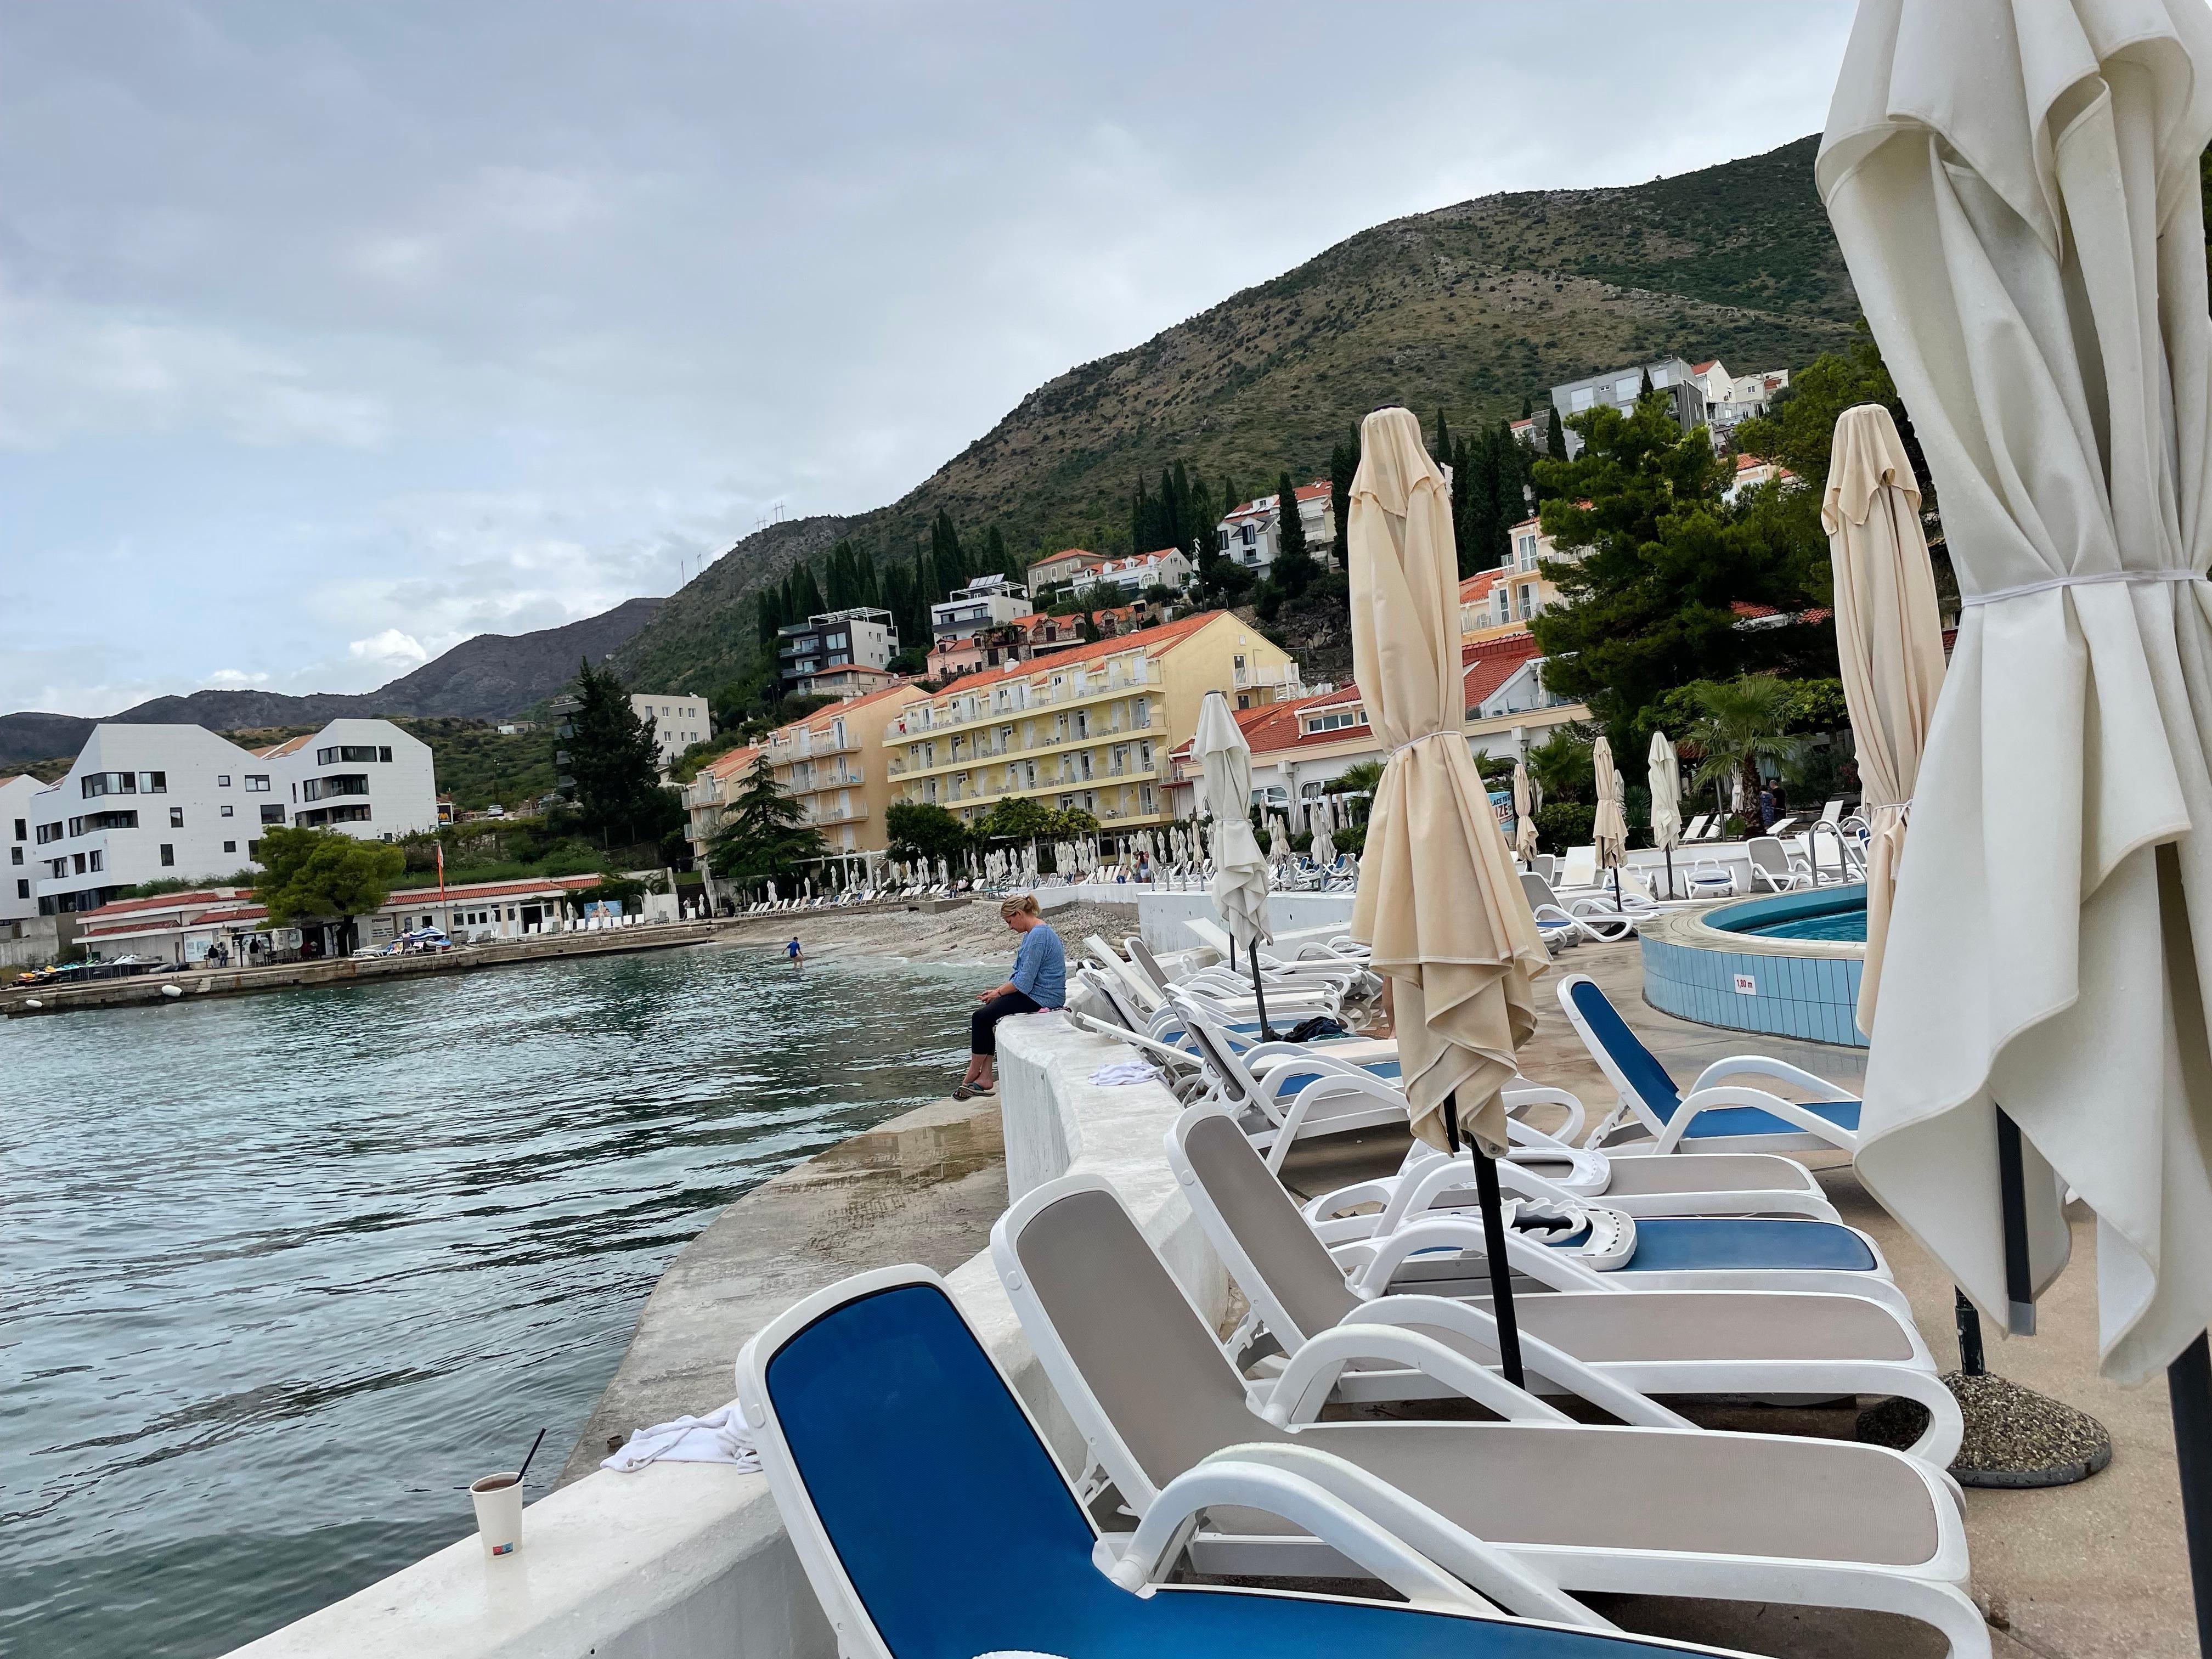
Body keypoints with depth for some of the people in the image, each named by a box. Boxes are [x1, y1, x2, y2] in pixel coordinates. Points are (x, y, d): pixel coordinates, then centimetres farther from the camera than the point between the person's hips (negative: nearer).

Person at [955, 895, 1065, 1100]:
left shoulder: (1038, 935, -18)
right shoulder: (1033, 933, 16)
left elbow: (1024, 982, -20)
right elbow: (1021, 975, 20)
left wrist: (998, 993, -6)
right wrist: (997, 991, 9)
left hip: (1041, 998, -11)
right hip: (1033, 993, 11)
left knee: (982, 1018, -10)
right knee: (983, 1016, 2)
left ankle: (972, 1076, 4)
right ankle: (986, 1077, -1)